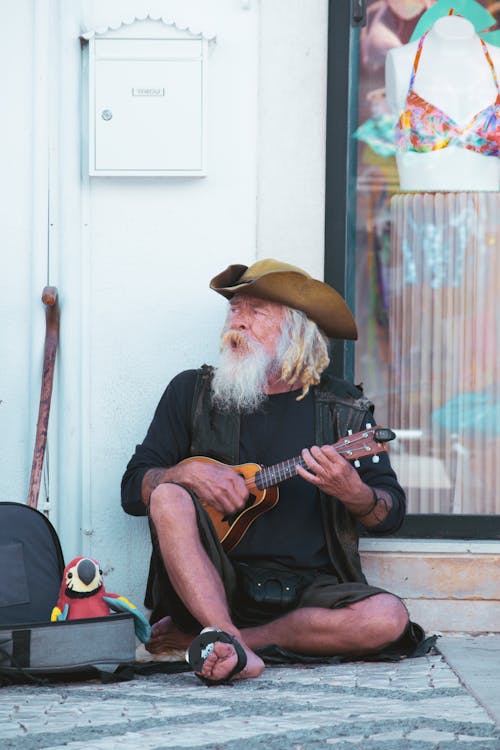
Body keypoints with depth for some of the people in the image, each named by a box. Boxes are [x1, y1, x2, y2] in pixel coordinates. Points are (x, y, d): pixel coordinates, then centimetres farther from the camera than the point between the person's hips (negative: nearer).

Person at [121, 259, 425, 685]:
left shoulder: (344, 407, 7)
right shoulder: (192, 392, 9)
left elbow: (392, 515, 4)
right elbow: (133, 490, 6)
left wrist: (352, 493, -18)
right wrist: (190, 474, -15)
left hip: (307, 588, 1)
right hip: (217, 581, -1)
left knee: (388, 619, -28)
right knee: (169, 498, -26)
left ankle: (200, 637, -23)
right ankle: (231, 645, -41)